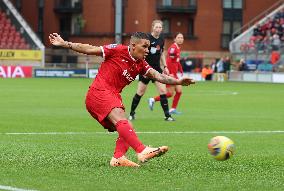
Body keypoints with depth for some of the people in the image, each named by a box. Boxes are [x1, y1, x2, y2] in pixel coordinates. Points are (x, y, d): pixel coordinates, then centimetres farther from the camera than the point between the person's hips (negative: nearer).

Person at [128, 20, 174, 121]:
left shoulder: (161, 40, 5)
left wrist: (165, 66, 13)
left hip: (157, 68, 5)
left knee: (163, 91, -6)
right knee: (140, 92, 2)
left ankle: (167, 115, -3)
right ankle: (132, 114, 19)